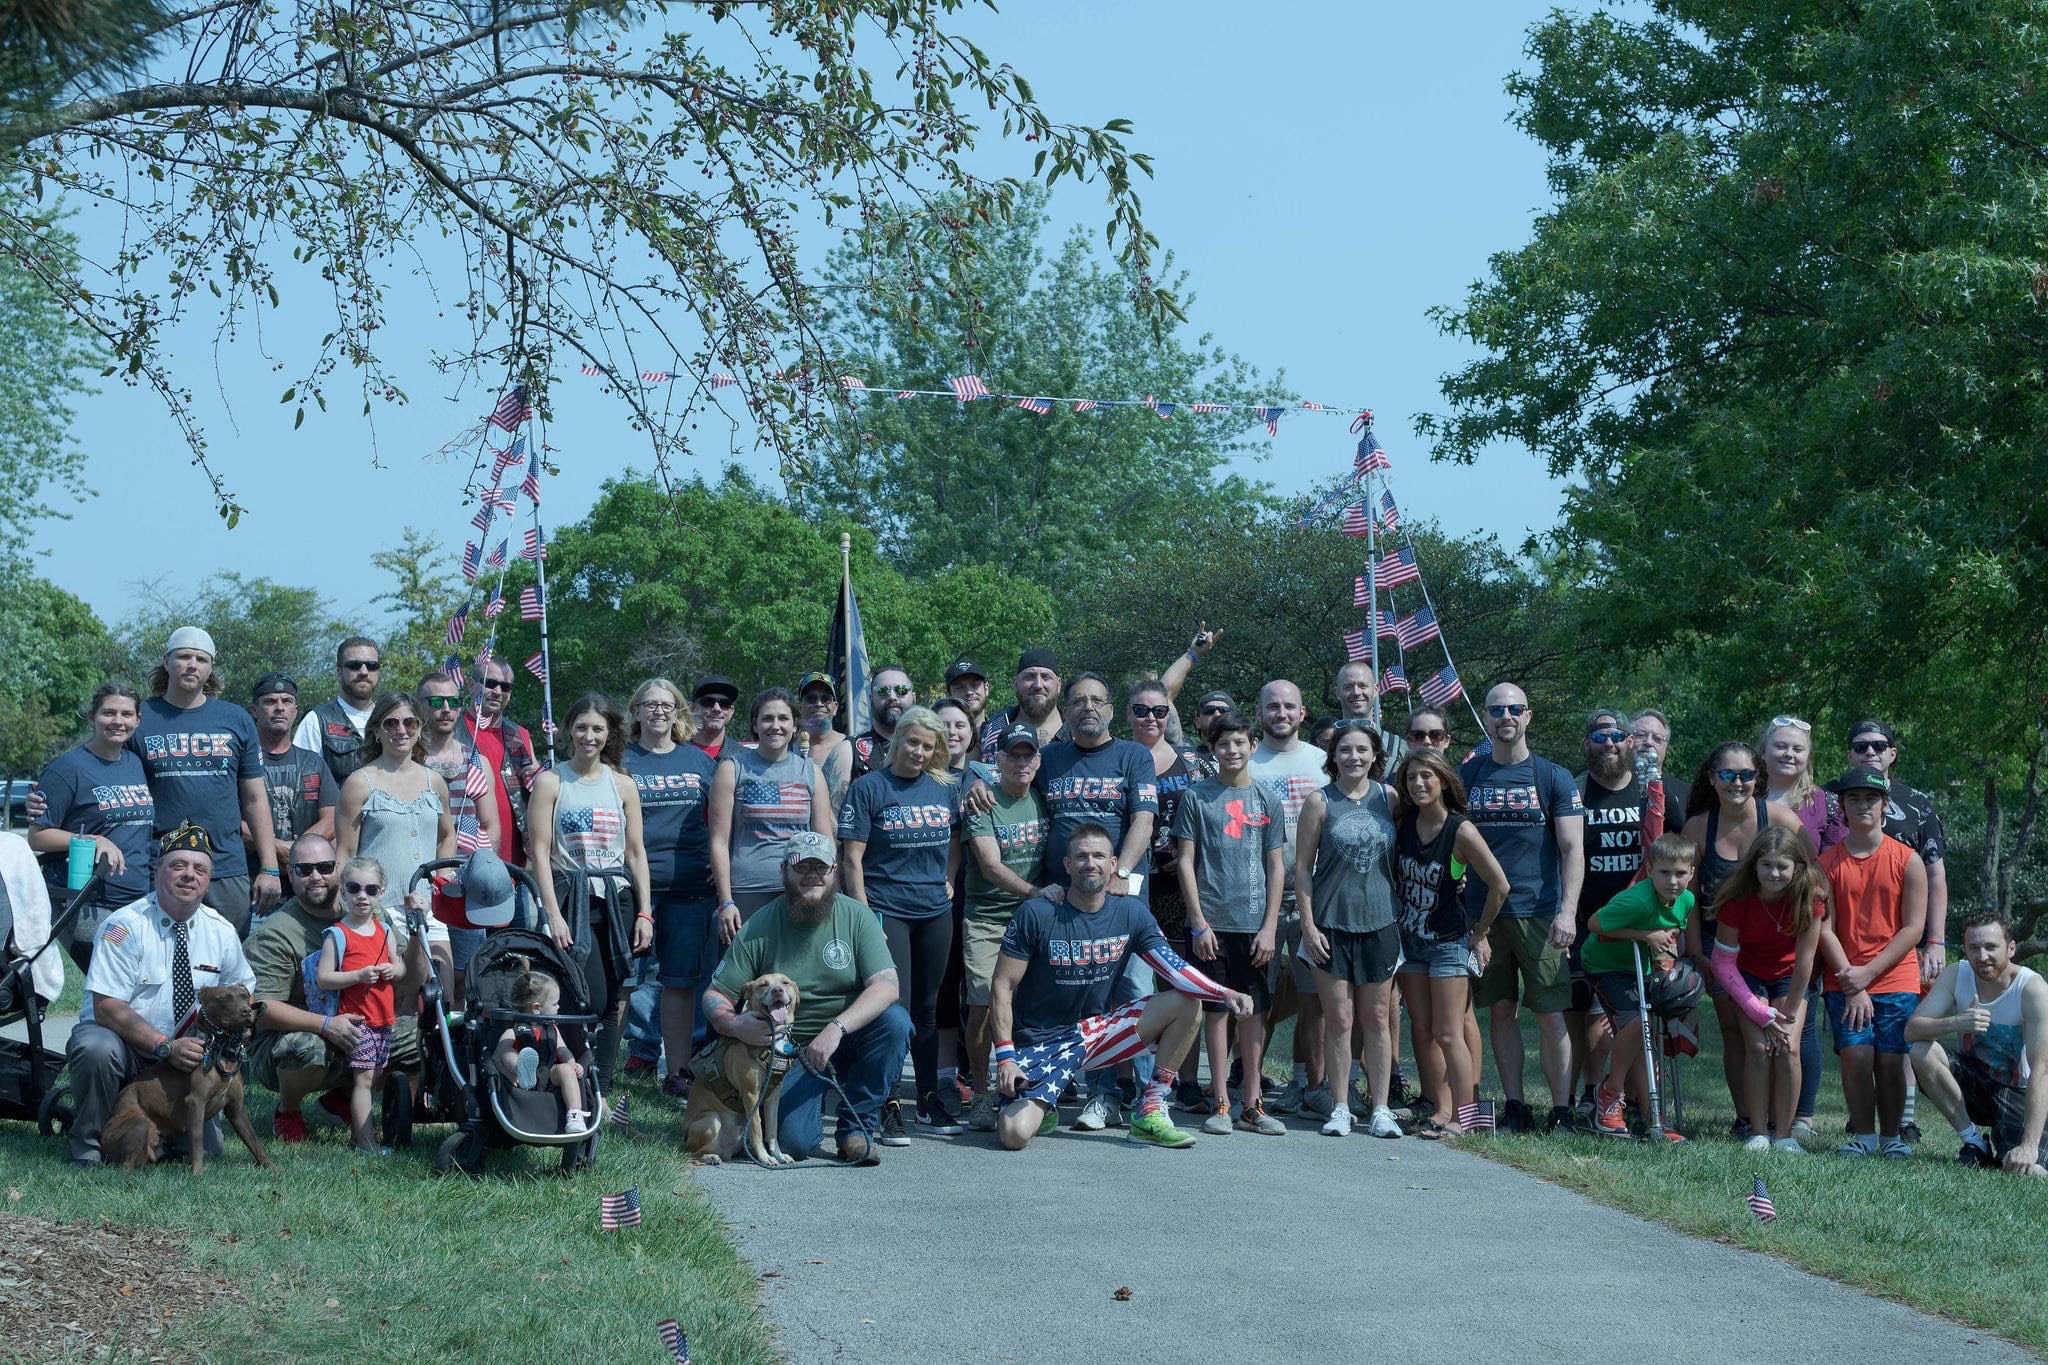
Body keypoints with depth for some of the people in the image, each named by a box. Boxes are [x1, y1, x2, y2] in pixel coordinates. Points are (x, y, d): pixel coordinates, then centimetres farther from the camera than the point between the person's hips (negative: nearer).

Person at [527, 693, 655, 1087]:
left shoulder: (622, 785, 11)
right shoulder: (550, 782, 1)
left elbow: (636, 853, 12)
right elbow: (540, 851, -3)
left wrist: (644, 913, 4)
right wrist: (552, 914, -10)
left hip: (617, 899, 4)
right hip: (572, 897, -4)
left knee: (611, 1002, 2)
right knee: (591, 1000, -15)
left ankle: (601, 1091, 8)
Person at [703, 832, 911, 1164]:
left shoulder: (856, 916, -5)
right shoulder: (759, 929, -5)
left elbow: (886, 986, -17)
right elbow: (715, 996, -2)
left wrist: (836, 1029, -32)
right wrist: (735, 1025, -26)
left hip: (848, 1041, 1)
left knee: (895, 1020, -30)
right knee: (794, 1141, -24)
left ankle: (857, 1127, -12)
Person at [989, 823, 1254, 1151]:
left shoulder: (1131, 913, -1)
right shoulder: (1037, 914, -13)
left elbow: (1175, 970, -6)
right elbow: (1002, 987, -10)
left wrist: (1224, 994, -25)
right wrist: (1005, 1058, -18)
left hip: (1097, 1031, 4)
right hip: (1039, 1044, -4)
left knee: (1186, 1005, -13)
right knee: (1014, 1134, -27)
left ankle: (1149, 1116, -7)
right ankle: (1042, 1109, 11)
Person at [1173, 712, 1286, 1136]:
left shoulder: (1267, 801, 8)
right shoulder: (1196, 798, 2)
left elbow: (1276, 867, 8)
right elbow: (1185, 862, 0)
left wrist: (1269, 927, 0)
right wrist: (1199, 923, -7)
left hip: (1255, 923, 2)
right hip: (1213, 922, -2)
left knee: (1254, 1011, 3)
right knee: (1217, 1009, 1)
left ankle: (1252, 1104, 8)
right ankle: (1220, 1103, 5)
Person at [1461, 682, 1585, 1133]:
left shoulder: (1554, 778, 2)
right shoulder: (1467, 775, 9)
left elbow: (1572, 850, -2)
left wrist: (1568, 911, -13)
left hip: (1540, 913, -2)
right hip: (1483, 912, 3)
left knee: (1551, 1014, -4)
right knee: (1501, 1010, 5)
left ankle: (1561, 1111, -2)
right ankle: (1515, 1107, 12)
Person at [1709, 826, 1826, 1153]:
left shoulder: (1810, 896, -26)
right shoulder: (1737, 899, -27)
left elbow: (1805, 958, -19)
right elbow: (1724, 963, -18)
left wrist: (1790, 1012, -15)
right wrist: (1763, 1015, -18)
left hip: (1789, 976, 1)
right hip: (1746, 975, -1)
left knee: (1788, 1049, -16)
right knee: (1759, 1047, -17)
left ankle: (1784, 1134, -8)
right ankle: (1758, 1133, -10)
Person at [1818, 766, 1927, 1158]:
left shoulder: (1907, 861, 1)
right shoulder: (1827, 863, 4)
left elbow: (1912, 929, -2)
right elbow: (1825, 929, 0)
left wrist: (1868, 972, -9)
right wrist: (1851, 986, -9)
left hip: (1896, 981, -1)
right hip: (1846, 982, 1)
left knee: (1890, 1061, -4)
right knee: (1855, 1056, -11)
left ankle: (1890, 1136, 9)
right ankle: (1862, 1135, 1)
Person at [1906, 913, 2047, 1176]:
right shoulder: (1956, 975, -11)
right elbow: (1911, 1030, -18)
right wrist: (1955, 1023, -41)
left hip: (2017, 1092, -4)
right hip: (1972, 1080, 4)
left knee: (2026, 1169, -29)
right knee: (1922, 1051, -26)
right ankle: (1974, 1142, -8)